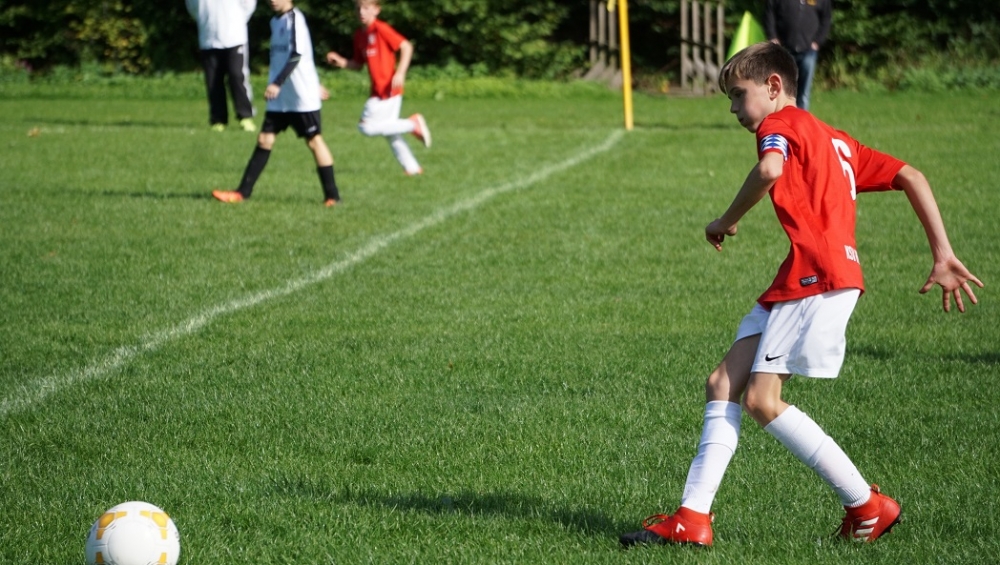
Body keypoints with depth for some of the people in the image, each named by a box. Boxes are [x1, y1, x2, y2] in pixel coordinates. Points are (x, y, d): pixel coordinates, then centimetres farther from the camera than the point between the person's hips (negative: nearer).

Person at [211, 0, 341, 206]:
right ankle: (243, 192, 7)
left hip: (302, 96, -8)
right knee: (264, 139, 5)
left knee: (314, 140, -2)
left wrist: (277, 84, -32)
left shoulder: (295, 18, -13)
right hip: (280, 97, 8)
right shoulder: (276, 21, 15)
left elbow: (296, 55, -23)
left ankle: (332, 196, 4)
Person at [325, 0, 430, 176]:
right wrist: (341, 62, 0)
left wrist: (400, 73, -25)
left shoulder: (381, 29, -14)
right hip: (377, 90, 9)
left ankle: (413, 124, -1)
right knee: (389, 132, 12)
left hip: (388, 88, -9)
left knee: (367, 126, -10)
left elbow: (406, 46, -17)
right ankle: (412, 167, 19)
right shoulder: (359, 35, 11)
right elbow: (358, 64, 19)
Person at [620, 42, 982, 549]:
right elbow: (911, 177, 21)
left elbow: (770, 169, -24)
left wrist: (728, 221, -8)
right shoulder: (833, 141, 27)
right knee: (723, 384, 3)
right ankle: (693, 518, -3)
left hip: (820, 277, -10)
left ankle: (868, 506, -3)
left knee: (761, 400, -11)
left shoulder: (780, 123, 1)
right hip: (795, 283, 10)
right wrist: (943, 257, 16)